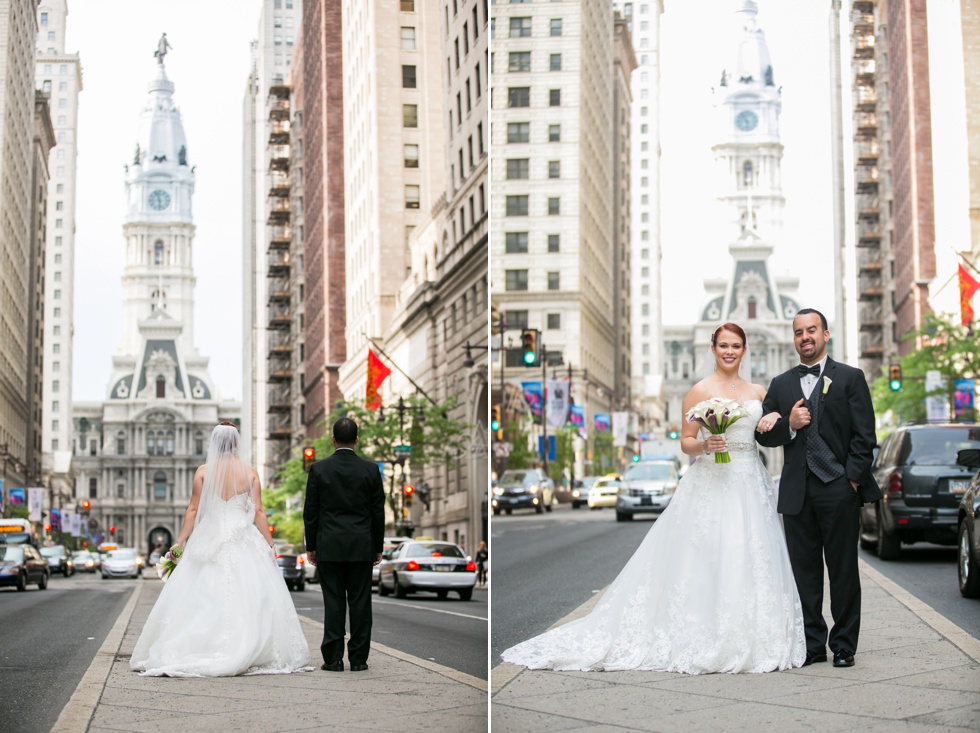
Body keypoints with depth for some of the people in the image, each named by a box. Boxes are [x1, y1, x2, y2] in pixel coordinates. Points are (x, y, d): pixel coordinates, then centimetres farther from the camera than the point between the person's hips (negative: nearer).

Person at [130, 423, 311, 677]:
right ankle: (243, 653, -4)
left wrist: (179, 542, 6)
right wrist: (269, 545, 5)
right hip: (244, 545, 0)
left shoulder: (203, 472, -1)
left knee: (201, 599, 2)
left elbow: (193, 511, -1)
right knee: (248, 599, 1)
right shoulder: (250, 472, 0)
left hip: (208, 541, 0)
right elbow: (258, 512, -1)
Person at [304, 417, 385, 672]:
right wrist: (378, 548, 10)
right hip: (361, 546, 0)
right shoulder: (371, 470, -1)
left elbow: (310, 511, 0)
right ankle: (358, 658, 5)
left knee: (333, 603, 1)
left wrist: (311, 546, 8)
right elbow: (378, 512, 2)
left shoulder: (319, 469, -3)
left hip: (329, 546, 0)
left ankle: (333, 659, 1)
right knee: (360, 603, 4)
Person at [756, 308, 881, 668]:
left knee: (843, 570, 2)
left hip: (839, 490, -3)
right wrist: (789, 425, -8)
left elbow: (864, 434, -2)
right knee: (804, 571, 5)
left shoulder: (851, 378, 4)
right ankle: (812, 644, 11)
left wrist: (853, 479, -11)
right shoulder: (780, 385, 15)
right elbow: (764, 434, 12)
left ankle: (844, 645, 9)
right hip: (797, 491, 3)